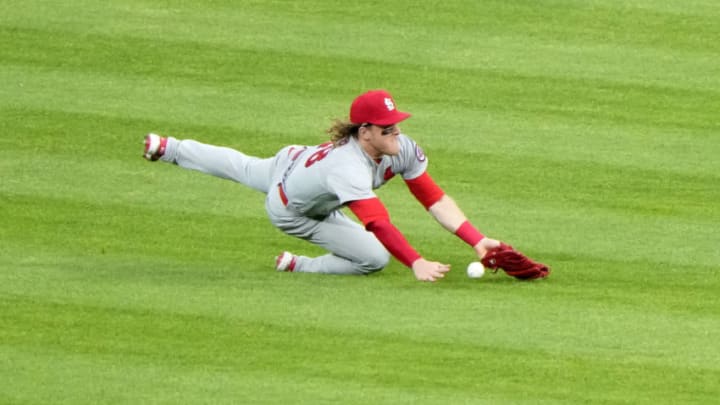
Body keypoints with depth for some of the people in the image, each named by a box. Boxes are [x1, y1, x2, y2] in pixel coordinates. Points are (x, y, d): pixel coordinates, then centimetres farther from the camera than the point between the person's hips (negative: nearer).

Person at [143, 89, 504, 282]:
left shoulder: (403, 150, -29)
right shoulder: (348, 169, -49)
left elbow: (436, 200, -31)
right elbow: (378, 223, -57)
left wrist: (477, 241, -40)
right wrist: (416, 264, -68)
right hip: (291, 211, -7)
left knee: (243, 167, 34)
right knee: (375, 258, -18)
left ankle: (168, 148, 56)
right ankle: (298, 267, 4)